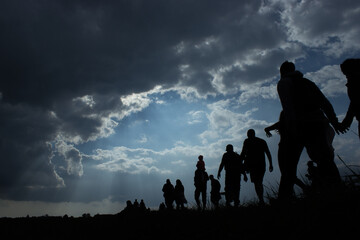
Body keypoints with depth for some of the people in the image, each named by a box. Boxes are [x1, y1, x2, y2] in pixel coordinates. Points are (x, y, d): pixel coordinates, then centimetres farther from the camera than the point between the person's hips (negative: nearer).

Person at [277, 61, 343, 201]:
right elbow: (325, 102, 18)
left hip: (299, 125, -5)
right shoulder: (308, 83, 27)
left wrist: (292, 127, -16)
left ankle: (283, 200, -1)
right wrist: (334, 121, 15)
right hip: (317, 123, 5)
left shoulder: (283, 83, 9)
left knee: (290, 164, 0)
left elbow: (287, 105, -9)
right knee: (325, 161, 2)